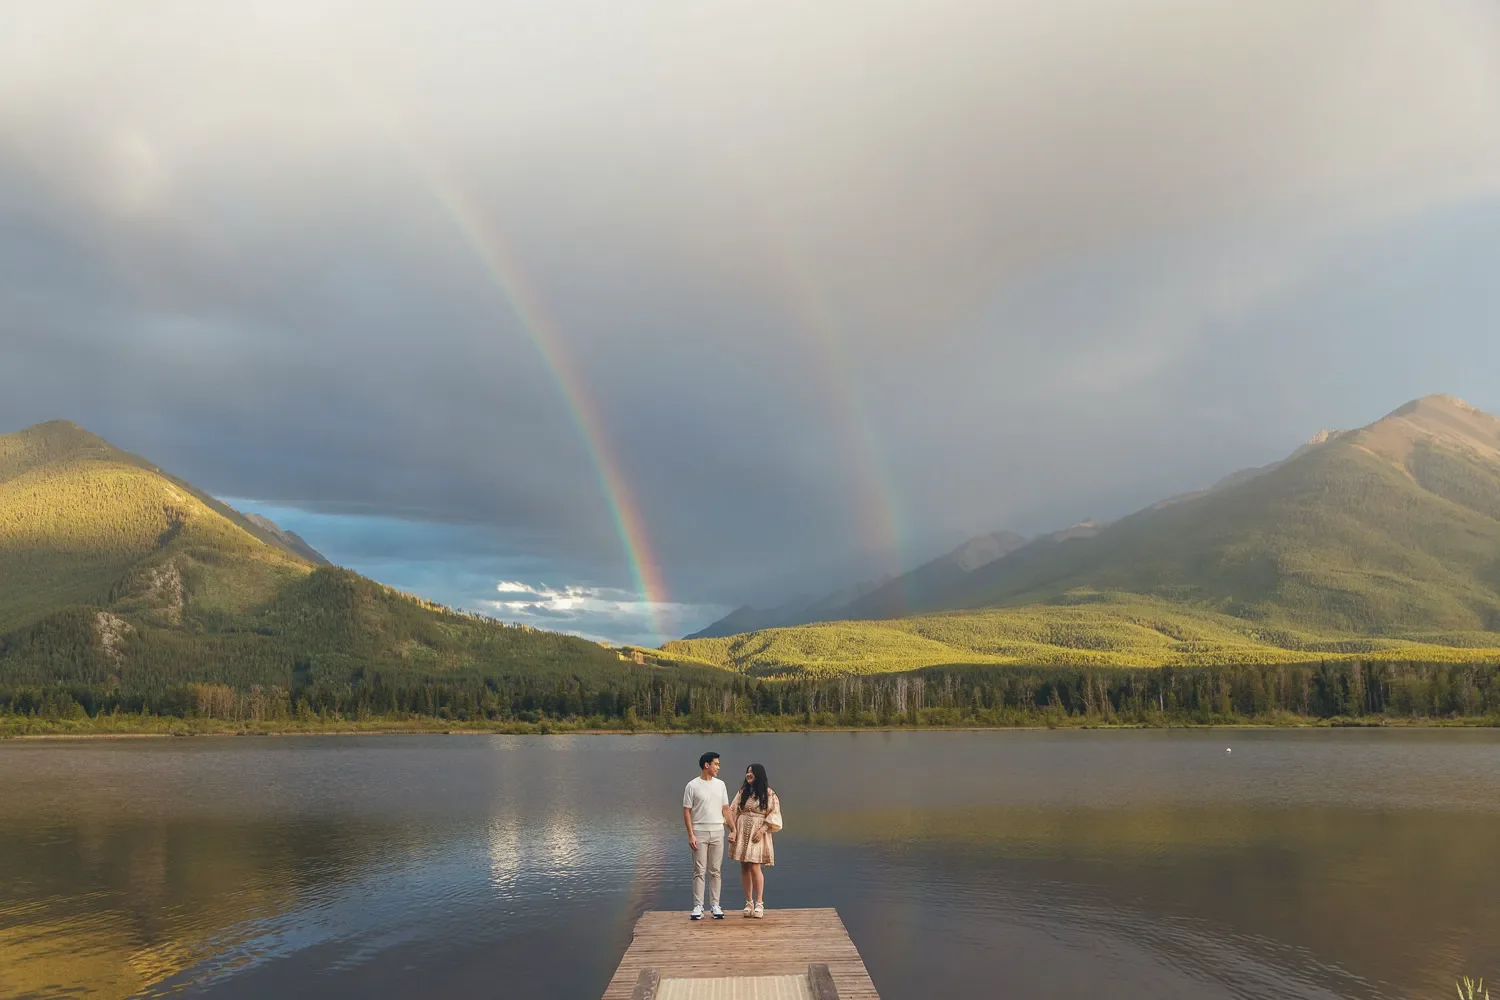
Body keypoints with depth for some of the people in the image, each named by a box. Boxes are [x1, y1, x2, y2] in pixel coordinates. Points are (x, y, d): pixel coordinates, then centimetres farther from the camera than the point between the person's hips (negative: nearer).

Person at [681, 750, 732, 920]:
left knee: (715, 871, 6)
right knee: (699, 871, -2)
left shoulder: (720, 785, 9)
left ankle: (714, 905, 11)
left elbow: (726, 809, 12)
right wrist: (690, 835, -11)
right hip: (699, 832, -4)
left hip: (717, 832, 4)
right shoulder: (692, 786, -4)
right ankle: (698, 906, 3)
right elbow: (686, 811, -4)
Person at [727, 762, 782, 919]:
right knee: (744, 868, 5)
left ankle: (759, 903, 0)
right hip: (742, 833, 4)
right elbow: (733, 812, 10)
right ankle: (749, 902, 13)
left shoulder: (769, 793, -2)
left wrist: (761, 830, -15)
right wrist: (733, 830, -1)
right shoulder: (743, 791, 11)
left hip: (758, 834, -4)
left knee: (754, 867, -10)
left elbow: (773, 815, -5)